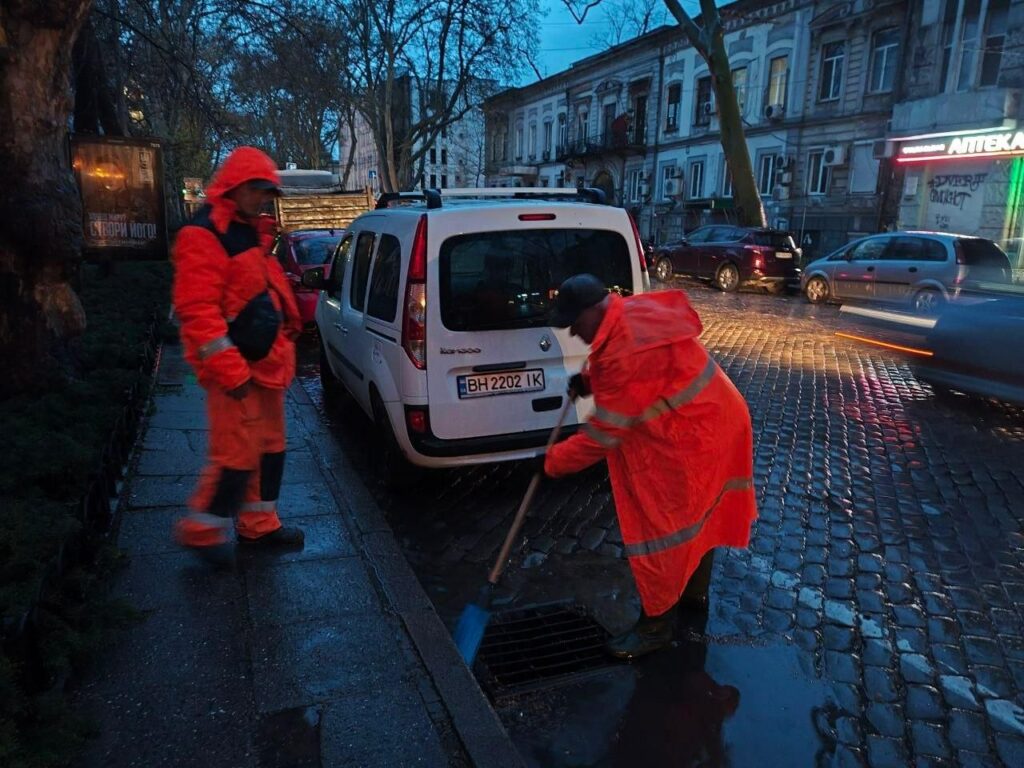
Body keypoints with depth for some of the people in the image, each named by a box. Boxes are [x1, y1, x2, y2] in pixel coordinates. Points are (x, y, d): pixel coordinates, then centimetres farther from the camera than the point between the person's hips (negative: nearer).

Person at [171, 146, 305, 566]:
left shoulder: (252, 232, 16)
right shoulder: (204, 236, -14)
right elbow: (196, 310, -21)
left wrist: (285, 337, 21)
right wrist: (230, 370, -24)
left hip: (266, 363, 10)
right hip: (236, 368, -10)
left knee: (270, 447, 15)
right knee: (238, 453, -4)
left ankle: (259, 525, 28)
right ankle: (201, 530, 16)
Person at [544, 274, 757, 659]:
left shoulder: (626, 351, -31)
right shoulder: (634, 312, -1)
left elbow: (604, 432, -24)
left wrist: (555, 460, -12)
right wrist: (590, 379, 1)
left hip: (691, 438, -11)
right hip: (709, 421, 11)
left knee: (662, 527, 0)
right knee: (697, 514, 25)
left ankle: (656, 624, 15)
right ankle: (695, 590, 45)